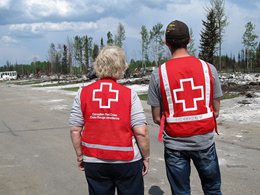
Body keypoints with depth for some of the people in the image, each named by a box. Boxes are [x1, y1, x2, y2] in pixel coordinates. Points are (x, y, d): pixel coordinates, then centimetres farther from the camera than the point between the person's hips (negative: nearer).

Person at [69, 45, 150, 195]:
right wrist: (146, 157, 0)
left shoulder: (83, 94, -4)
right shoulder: (129, 94, -10)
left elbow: (75, 130, -2)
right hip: (127, 161, -2)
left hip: (94, 161, 2)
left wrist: (80, 155, 11)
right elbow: (141, 132, -13)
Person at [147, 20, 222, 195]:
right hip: (204, 140, 1)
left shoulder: (158, 73, -8)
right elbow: (215, 111, 0)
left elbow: (157, 118, -5)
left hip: (175, 143, -1)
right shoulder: (208, 68, -5)